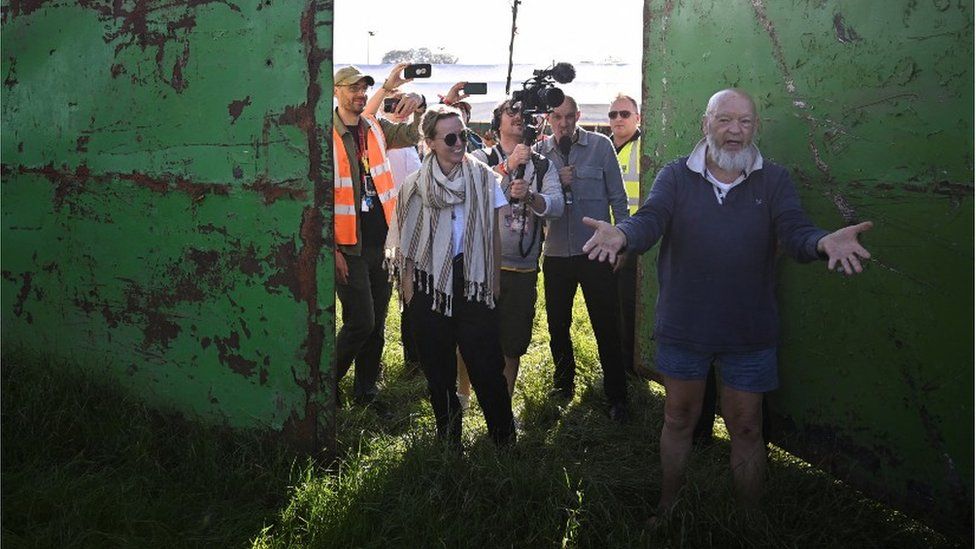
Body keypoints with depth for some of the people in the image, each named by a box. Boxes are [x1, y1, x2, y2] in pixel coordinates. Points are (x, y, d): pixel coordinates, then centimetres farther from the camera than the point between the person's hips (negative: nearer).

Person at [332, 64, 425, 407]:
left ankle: (366, 392, 25)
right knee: (360, 323, -6)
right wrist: (331, 249, -15)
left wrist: (419, 107, -12)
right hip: (348, 246, -6)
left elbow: (412, 136, 11)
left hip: (380, 242, 6)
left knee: (376, 323, 12)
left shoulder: (375, 128, 8)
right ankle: (327, 384, 16)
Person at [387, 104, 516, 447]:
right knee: (437, 364, 8)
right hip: (430, 278, 1)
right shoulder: (417, 184, 1)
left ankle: (504, 437, 8)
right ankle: (448, 436, 23)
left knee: (485, 360, -4)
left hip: (473, 277, -1)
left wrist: (494, 278, 1)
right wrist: (407, 283, 2)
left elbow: (493, 233, 4)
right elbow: (406, 238, 6)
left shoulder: (482, 177, 0)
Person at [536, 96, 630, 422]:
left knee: (606, 327, 1)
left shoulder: (600, 145, -3)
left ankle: (617, 396, 14)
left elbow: (617, 196, 0)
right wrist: (556, 184, -14)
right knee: (557, 325, 15)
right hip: (556, 252, 3)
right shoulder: (539, 152, 3)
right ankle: (564, 383, 35)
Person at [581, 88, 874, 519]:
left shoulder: (773, 180, -1)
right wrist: (621, 235, -44)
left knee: (746, 429, 12)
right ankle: (668, 507, 38)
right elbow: (649, 220, -19)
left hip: (749, 333, 0)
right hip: (682, 325, 0)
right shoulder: (676, 176, -3)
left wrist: (825, 242, -40)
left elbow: (795, 233, -15)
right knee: (678, 419, 17)